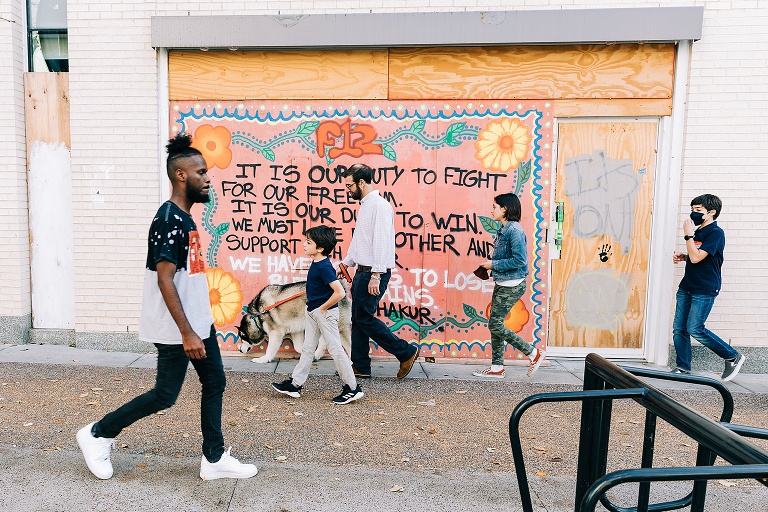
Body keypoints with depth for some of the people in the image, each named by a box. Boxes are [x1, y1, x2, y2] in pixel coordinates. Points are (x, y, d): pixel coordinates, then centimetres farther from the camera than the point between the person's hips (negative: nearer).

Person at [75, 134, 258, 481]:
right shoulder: (168, 219, -19)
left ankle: (214, 459, 21)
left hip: (199, 322, 9)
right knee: (165, 395, 4)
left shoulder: (184, 217, 10)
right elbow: (165, 280, -23)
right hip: (177, 330, -9)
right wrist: (187, 333, -24)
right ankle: (97, 434, 26)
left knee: (215, 383, 10)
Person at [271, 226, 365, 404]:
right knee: (308, 349, 16)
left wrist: (323, 308, -18)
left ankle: (352, 388, 10)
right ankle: (295, 384, 26)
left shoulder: (324, 267, -22)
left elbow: (340, 292, -30)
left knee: (335, 349, -1)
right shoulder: (316, 263, 6)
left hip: (325, 313, -10)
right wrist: (312, 308, 17)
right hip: (312, 312, 10)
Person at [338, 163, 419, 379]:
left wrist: (376, 276, -25)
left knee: (364, 318, -6)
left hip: (373, 273, -10)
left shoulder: (380, 206, -15)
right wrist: (346, 262, 27)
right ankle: (360, 366, 22)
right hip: (362, 271, 10)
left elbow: (382, 242, -22)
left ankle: (406, 352, 6)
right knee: (358, 319, 12)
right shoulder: (364, 205, 16)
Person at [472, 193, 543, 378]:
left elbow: (520, 260, -23)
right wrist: (490, 268, 5)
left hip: (511, 286, -10)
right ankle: (497, 367, 20)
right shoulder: (503, 230, 12)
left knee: (495, 325, -6)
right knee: (495, 324, 11)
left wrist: (494, 264, -16)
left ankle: (534, 353, 8)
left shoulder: (514, 230, -17)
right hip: (502, 284, 10)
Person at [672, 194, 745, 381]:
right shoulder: (698, 231, 15)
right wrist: (682, 257, 10)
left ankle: (733, 357, 10)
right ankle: (682, 367, 12)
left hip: (705, 290, -8)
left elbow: (697, 257, -22)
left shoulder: (715, 233, -12)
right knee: (679, 328, 4)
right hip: (687, 286, 8)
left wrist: (688, 235, -16)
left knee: (695, 329, -10)